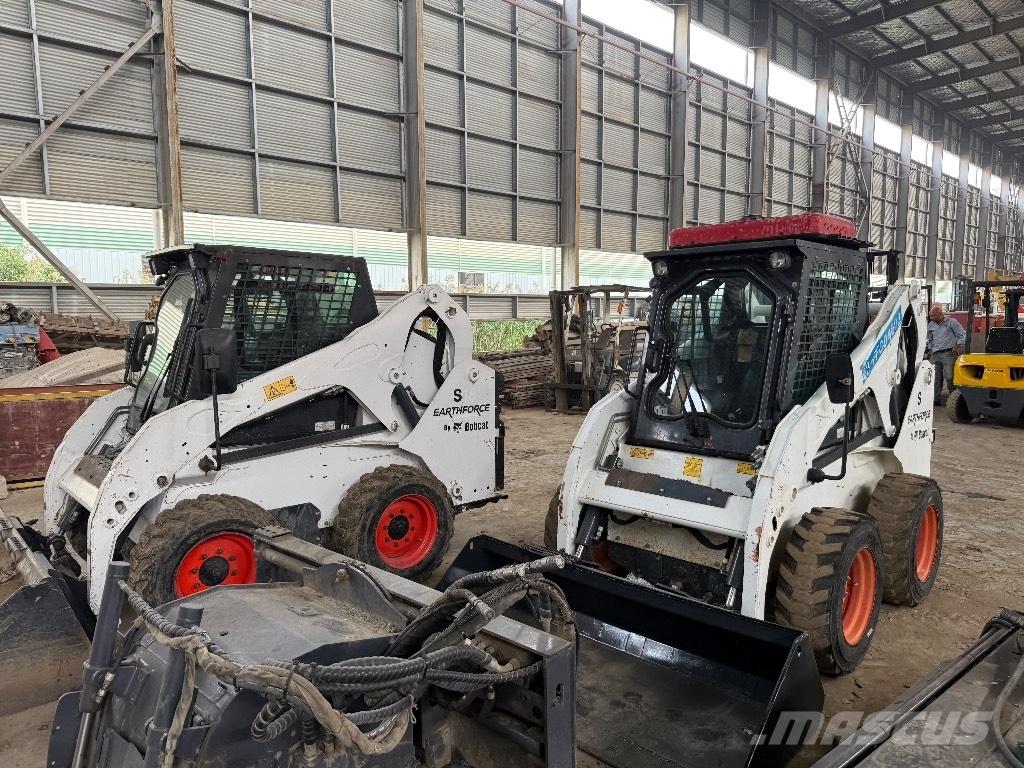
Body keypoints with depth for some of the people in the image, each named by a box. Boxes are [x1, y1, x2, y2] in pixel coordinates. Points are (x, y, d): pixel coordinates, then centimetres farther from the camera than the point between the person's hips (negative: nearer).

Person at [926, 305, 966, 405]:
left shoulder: (951, 322, -1)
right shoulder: (931, 325, 14)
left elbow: (963, 335, 2)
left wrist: (958, 346, -7)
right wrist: (930, 349, 20)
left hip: (948, 354, -5)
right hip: (935, 355, 5)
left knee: (949, 377, -10)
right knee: (935, 378, 1)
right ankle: (935, 399, 4)